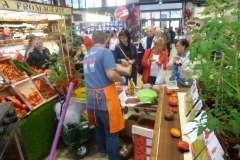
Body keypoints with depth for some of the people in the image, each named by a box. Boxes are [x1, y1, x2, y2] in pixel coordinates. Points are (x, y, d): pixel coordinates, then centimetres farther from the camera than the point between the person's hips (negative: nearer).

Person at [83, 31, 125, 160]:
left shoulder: (87, 55, 13)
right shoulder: (105, 52, -10)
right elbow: (111, 74, -22)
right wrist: (122, 79, -3)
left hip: (91, 99, 8)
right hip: (105, 98, -8)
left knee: (98, 127, 24)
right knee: (111, 131, 7)